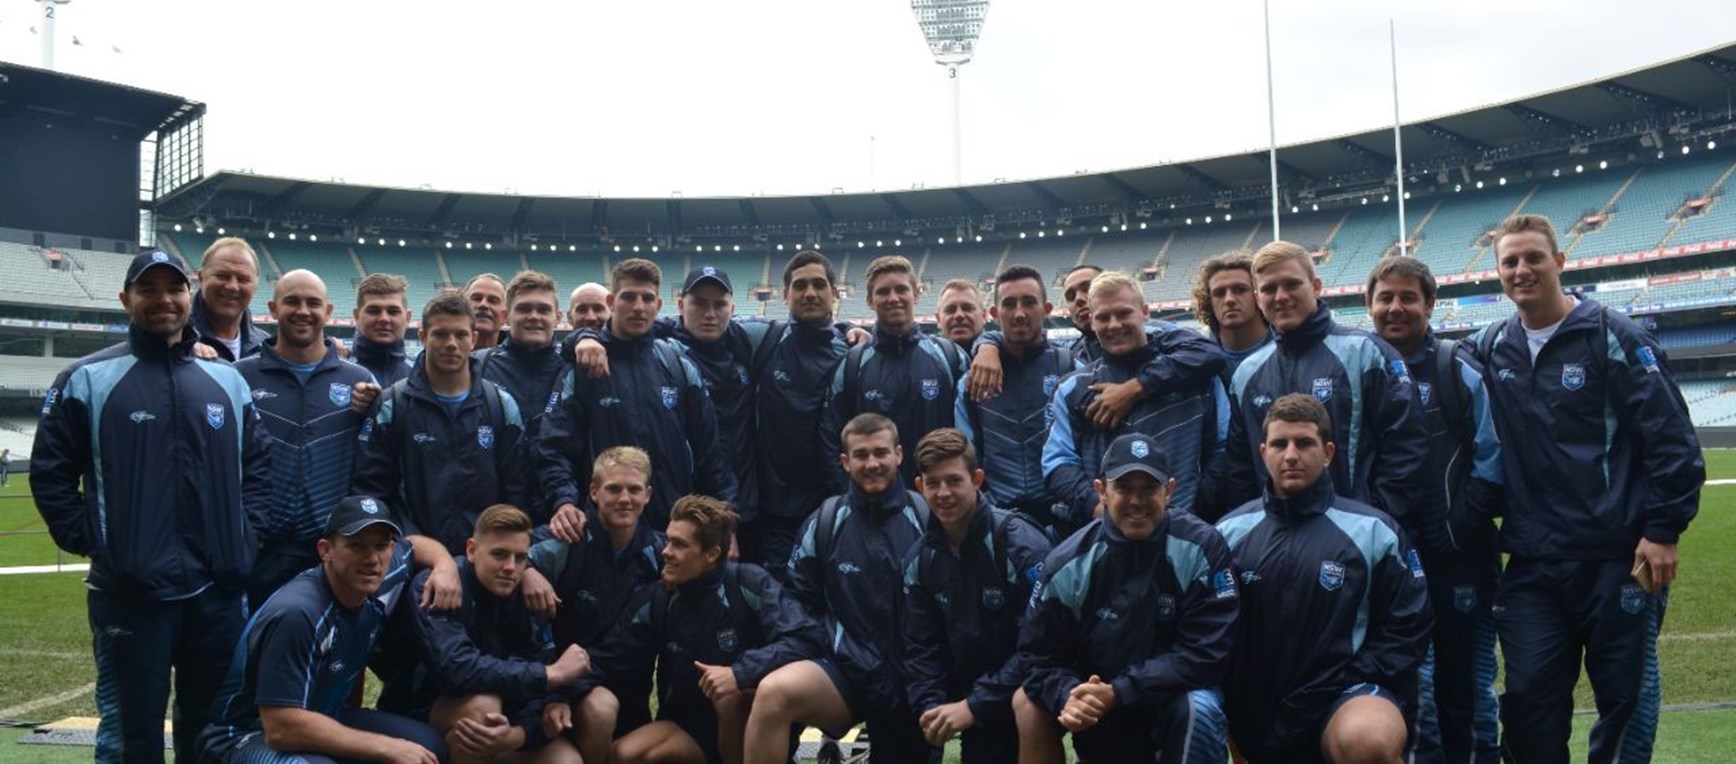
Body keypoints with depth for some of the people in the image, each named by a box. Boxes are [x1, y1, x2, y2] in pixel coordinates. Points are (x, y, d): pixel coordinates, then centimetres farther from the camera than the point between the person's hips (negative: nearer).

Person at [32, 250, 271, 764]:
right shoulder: (89, 378, -1)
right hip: (129, 593, -3)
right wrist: (90, 541, -6)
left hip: (219, 589, 3)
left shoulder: (228, 380, 10)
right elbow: (51, 472, 0)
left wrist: (246, 531, 6)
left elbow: (258, 463, 17)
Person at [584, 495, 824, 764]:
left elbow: (808, 638, -26)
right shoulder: (660, 598, -2)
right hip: (690, 727, 4)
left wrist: (740, 672, -37)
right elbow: (610, 658, -1)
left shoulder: (748, 584, -16)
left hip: (754, 725, -4)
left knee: (731, 696, -34)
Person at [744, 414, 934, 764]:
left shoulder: (926, 518, -6)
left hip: (913, 676, 0)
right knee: (773, 692, -27)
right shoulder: (825, 521, 2)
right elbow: (802, 600, 10)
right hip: (849, 670, 0)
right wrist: (830, 642, -3)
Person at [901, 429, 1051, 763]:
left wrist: (974, 706, -22)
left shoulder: (1022, 544, -17)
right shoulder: (919, 559, 2)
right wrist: (930, 707, -14)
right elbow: (921, 649, 4)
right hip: (973, 705, 5)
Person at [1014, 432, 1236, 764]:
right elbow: (1040, 653, -6)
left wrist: (1118, 693, -28)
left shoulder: (1201, 547, -17)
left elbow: (1206, 652, -21)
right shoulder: (1068, 563, -11)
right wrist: (1068, 696, -30)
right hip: (1101, 717, 3)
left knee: (1197, 708, -33)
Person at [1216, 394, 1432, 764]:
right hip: (1255, 711, 4)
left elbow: (1408, 623, 2)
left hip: (1342, 697, -3)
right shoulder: (1230, 532, 7)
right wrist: (1231, 699, -4)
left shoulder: (1372, 530, 1)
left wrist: (1354, 689, -8)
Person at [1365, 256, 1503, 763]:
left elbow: (1491, 459, -5)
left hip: (1458, 556, -2)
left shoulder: (1460, 369, -2)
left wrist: (1457, 526, -11)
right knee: (1408, 682, 8)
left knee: (1466, 679, 6)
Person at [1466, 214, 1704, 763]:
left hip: (1618, 557, -3)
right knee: (1529, 697, 3)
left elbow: (1672, 435, -7)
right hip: (1531, 563, 4)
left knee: (1627, 694, 5)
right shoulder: (1490, 349, 7)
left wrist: (1663, 530, -11)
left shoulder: (1611, 335, -5)